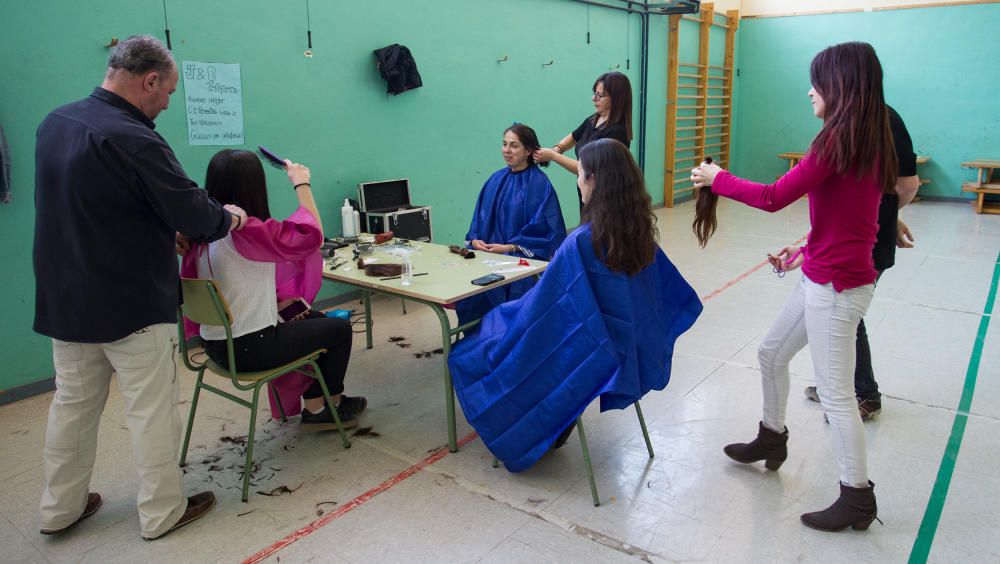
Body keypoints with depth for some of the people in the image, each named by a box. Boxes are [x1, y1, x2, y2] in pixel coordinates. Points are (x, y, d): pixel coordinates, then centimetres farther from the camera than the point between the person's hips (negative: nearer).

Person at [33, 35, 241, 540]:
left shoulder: (55, 123, 4)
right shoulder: (132, 140, -23)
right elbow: (197, 218, -21)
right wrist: (229, 216, 0)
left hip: (64, 299, 8)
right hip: (133, 305, -8)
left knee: (73, 402, 19)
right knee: (151, 409, 6)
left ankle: (61, 508, 33)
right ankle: (162, 512, 19)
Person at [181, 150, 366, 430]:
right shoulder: (249, 231, -25)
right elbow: (312, 235, -18)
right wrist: (302, 184, -6)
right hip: (249, 348, -8)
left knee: (315, 320, 26)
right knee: (339, 328, 11)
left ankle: (314, 407, 30)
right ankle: (329, 405, 31)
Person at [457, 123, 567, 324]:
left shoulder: (539, 183, -5)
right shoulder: (496, 179, 13)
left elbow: (541, 228, -9)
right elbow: (481, 216, 15)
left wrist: (509, 248, -15)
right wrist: (474, 239, -4)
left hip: (523, 258, -5)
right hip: (490, 254, 5)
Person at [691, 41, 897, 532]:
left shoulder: (838, 140, -20)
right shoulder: (870, 140, 9)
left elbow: (774, 197, -19)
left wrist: (717, 179, -6)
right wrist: (807, 249, 18)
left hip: (836, 285, -10)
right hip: (826, 276, 10)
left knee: (834, 391, 1)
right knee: (771, 354, 22)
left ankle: (857, 497, 16)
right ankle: (771, 439, 40)